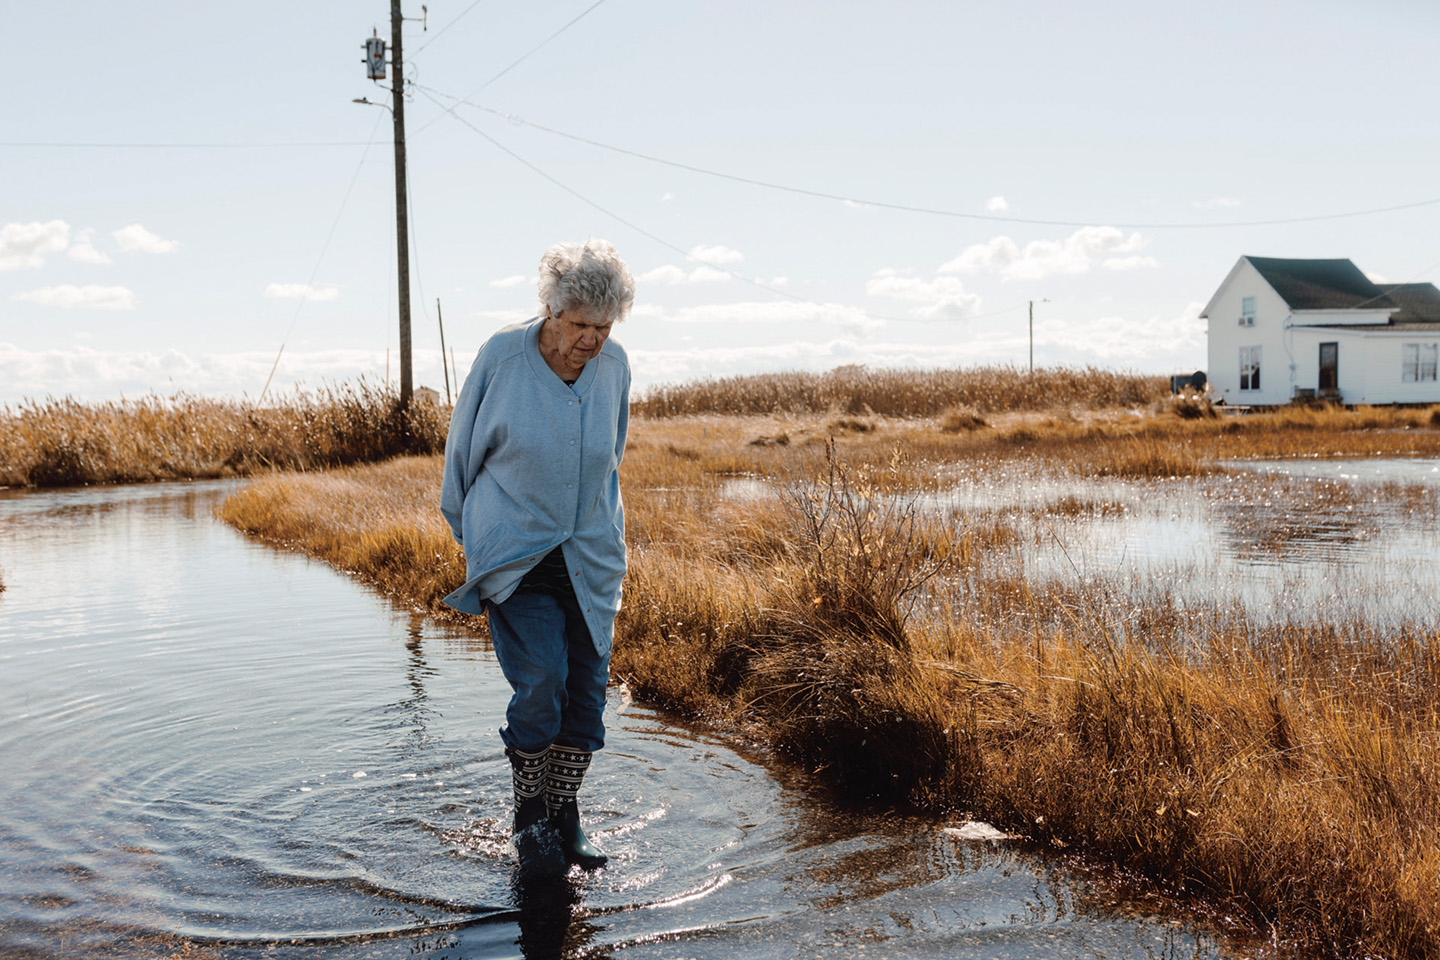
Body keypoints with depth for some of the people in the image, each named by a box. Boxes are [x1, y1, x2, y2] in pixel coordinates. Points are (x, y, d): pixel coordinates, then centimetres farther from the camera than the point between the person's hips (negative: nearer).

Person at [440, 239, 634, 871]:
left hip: (590, 557, 4)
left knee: (587, 687, 3)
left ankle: (564, 813, 20)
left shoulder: (614, 366, -1)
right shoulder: (502, 357, -11)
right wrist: (471, 536, 9)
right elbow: (462, 451, 2)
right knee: (541, 679, -14)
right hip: (514, 552, -4)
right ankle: (527, 809, 9)